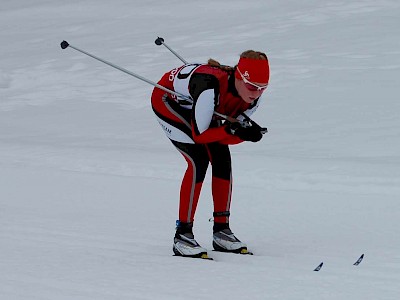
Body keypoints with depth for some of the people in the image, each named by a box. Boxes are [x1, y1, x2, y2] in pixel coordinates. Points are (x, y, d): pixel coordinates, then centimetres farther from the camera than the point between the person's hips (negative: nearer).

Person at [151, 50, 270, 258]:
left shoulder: (253, 96, -21)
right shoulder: (211, 87, -42)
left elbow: (227, 137, -14)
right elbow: (199, 134, -35)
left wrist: (248, 132, -33)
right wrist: (232, 130, -42)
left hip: (194, 105, 7)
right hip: (167, 99, -7)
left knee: (222, 158, -7)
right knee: (199, 160, -21)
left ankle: (221, 230, 4)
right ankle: (182, 236, -16)